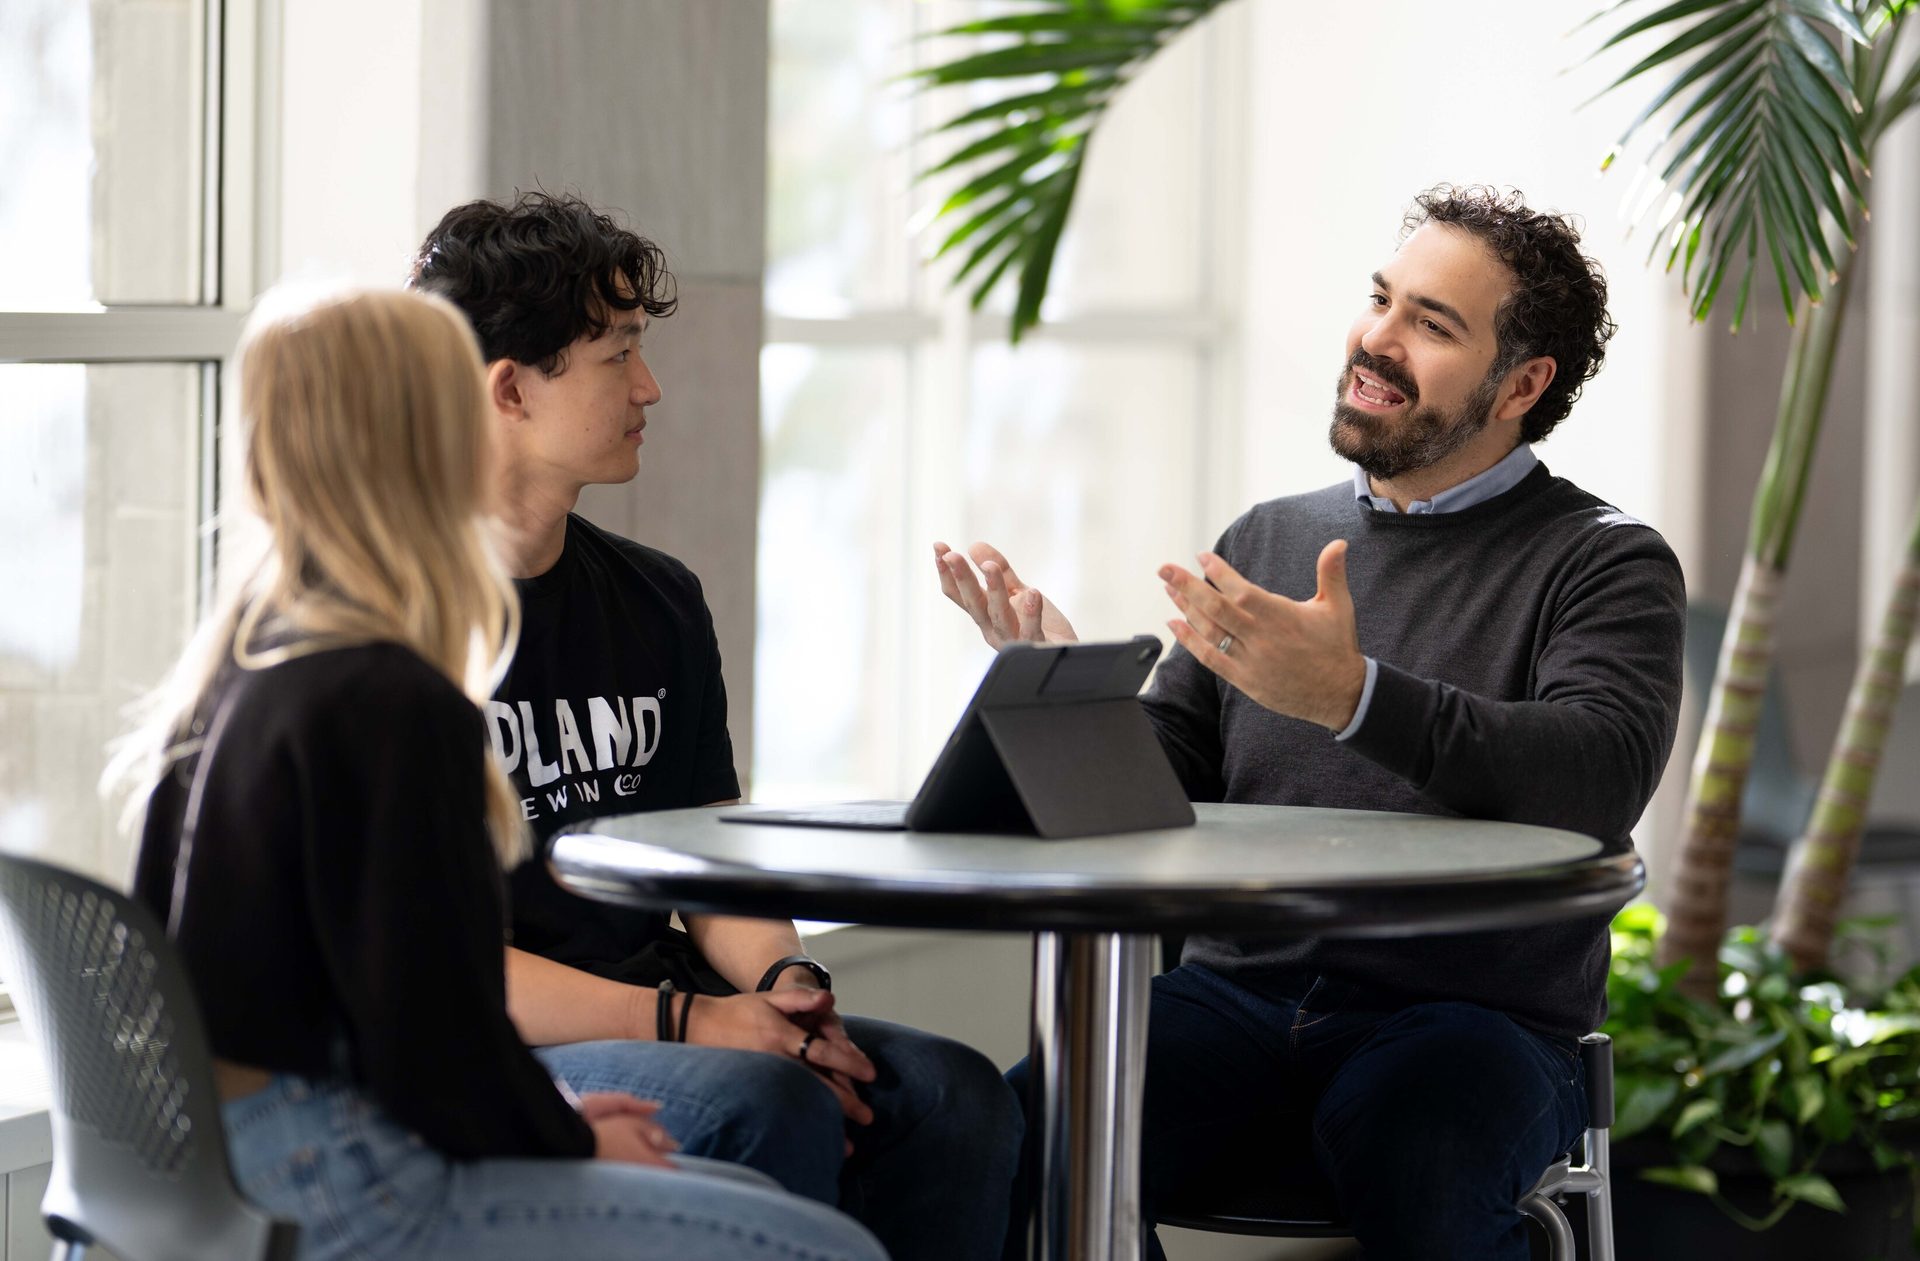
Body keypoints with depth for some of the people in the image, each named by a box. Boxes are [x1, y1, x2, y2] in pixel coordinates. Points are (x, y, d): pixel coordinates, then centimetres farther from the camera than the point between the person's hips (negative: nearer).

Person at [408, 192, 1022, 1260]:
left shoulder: (658, 601, 14)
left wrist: (780, 979, -8)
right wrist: (685, 1021, -20)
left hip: (651, 1027, 7)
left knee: (953, 1094, -16)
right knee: (769, 1108, -32)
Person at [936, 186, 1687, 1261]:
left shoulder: (1604, 563, 3)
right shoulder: (1268, 541, 19)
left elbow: (1602, 775, -18)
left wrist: (1356, 698, -30)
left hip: (1470, 1014, -4)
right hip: (1237, 995, 4)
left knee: (1418, 1173, -39)